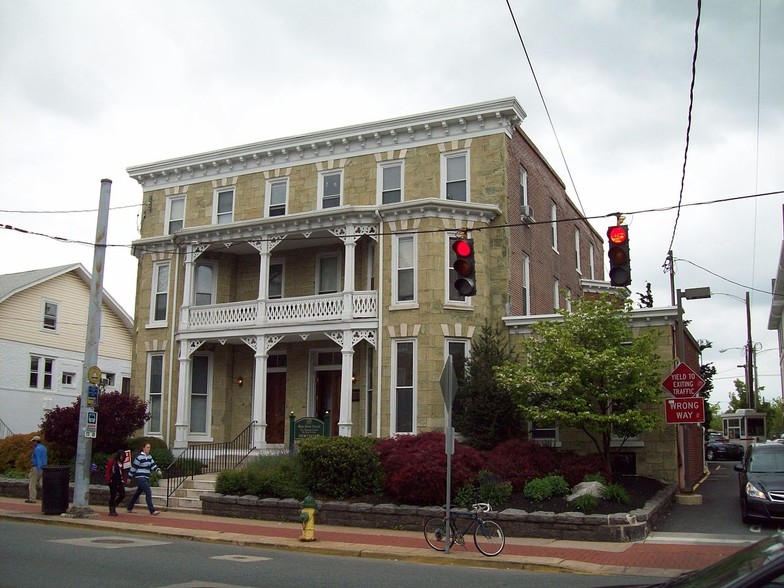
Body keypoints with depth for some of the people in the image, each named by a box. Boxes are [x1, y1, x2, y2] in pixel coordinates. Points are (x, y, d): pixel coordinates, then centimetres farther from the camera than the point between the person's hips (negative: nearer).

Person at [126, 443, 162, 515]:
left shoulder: (149, 457, 12)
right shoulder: (139, 457, -12)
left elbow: (153, 465, 6)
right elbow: (134, 467, -8)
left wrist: (158, 470, -13)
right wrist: (130, 477, -3)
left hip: (146, 478, 9)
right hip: (140, 478, -9)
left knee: (138, 493, 18)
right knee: (148, 492, -16)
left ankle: (129, 508, 33)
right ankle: (152, 511, -17)